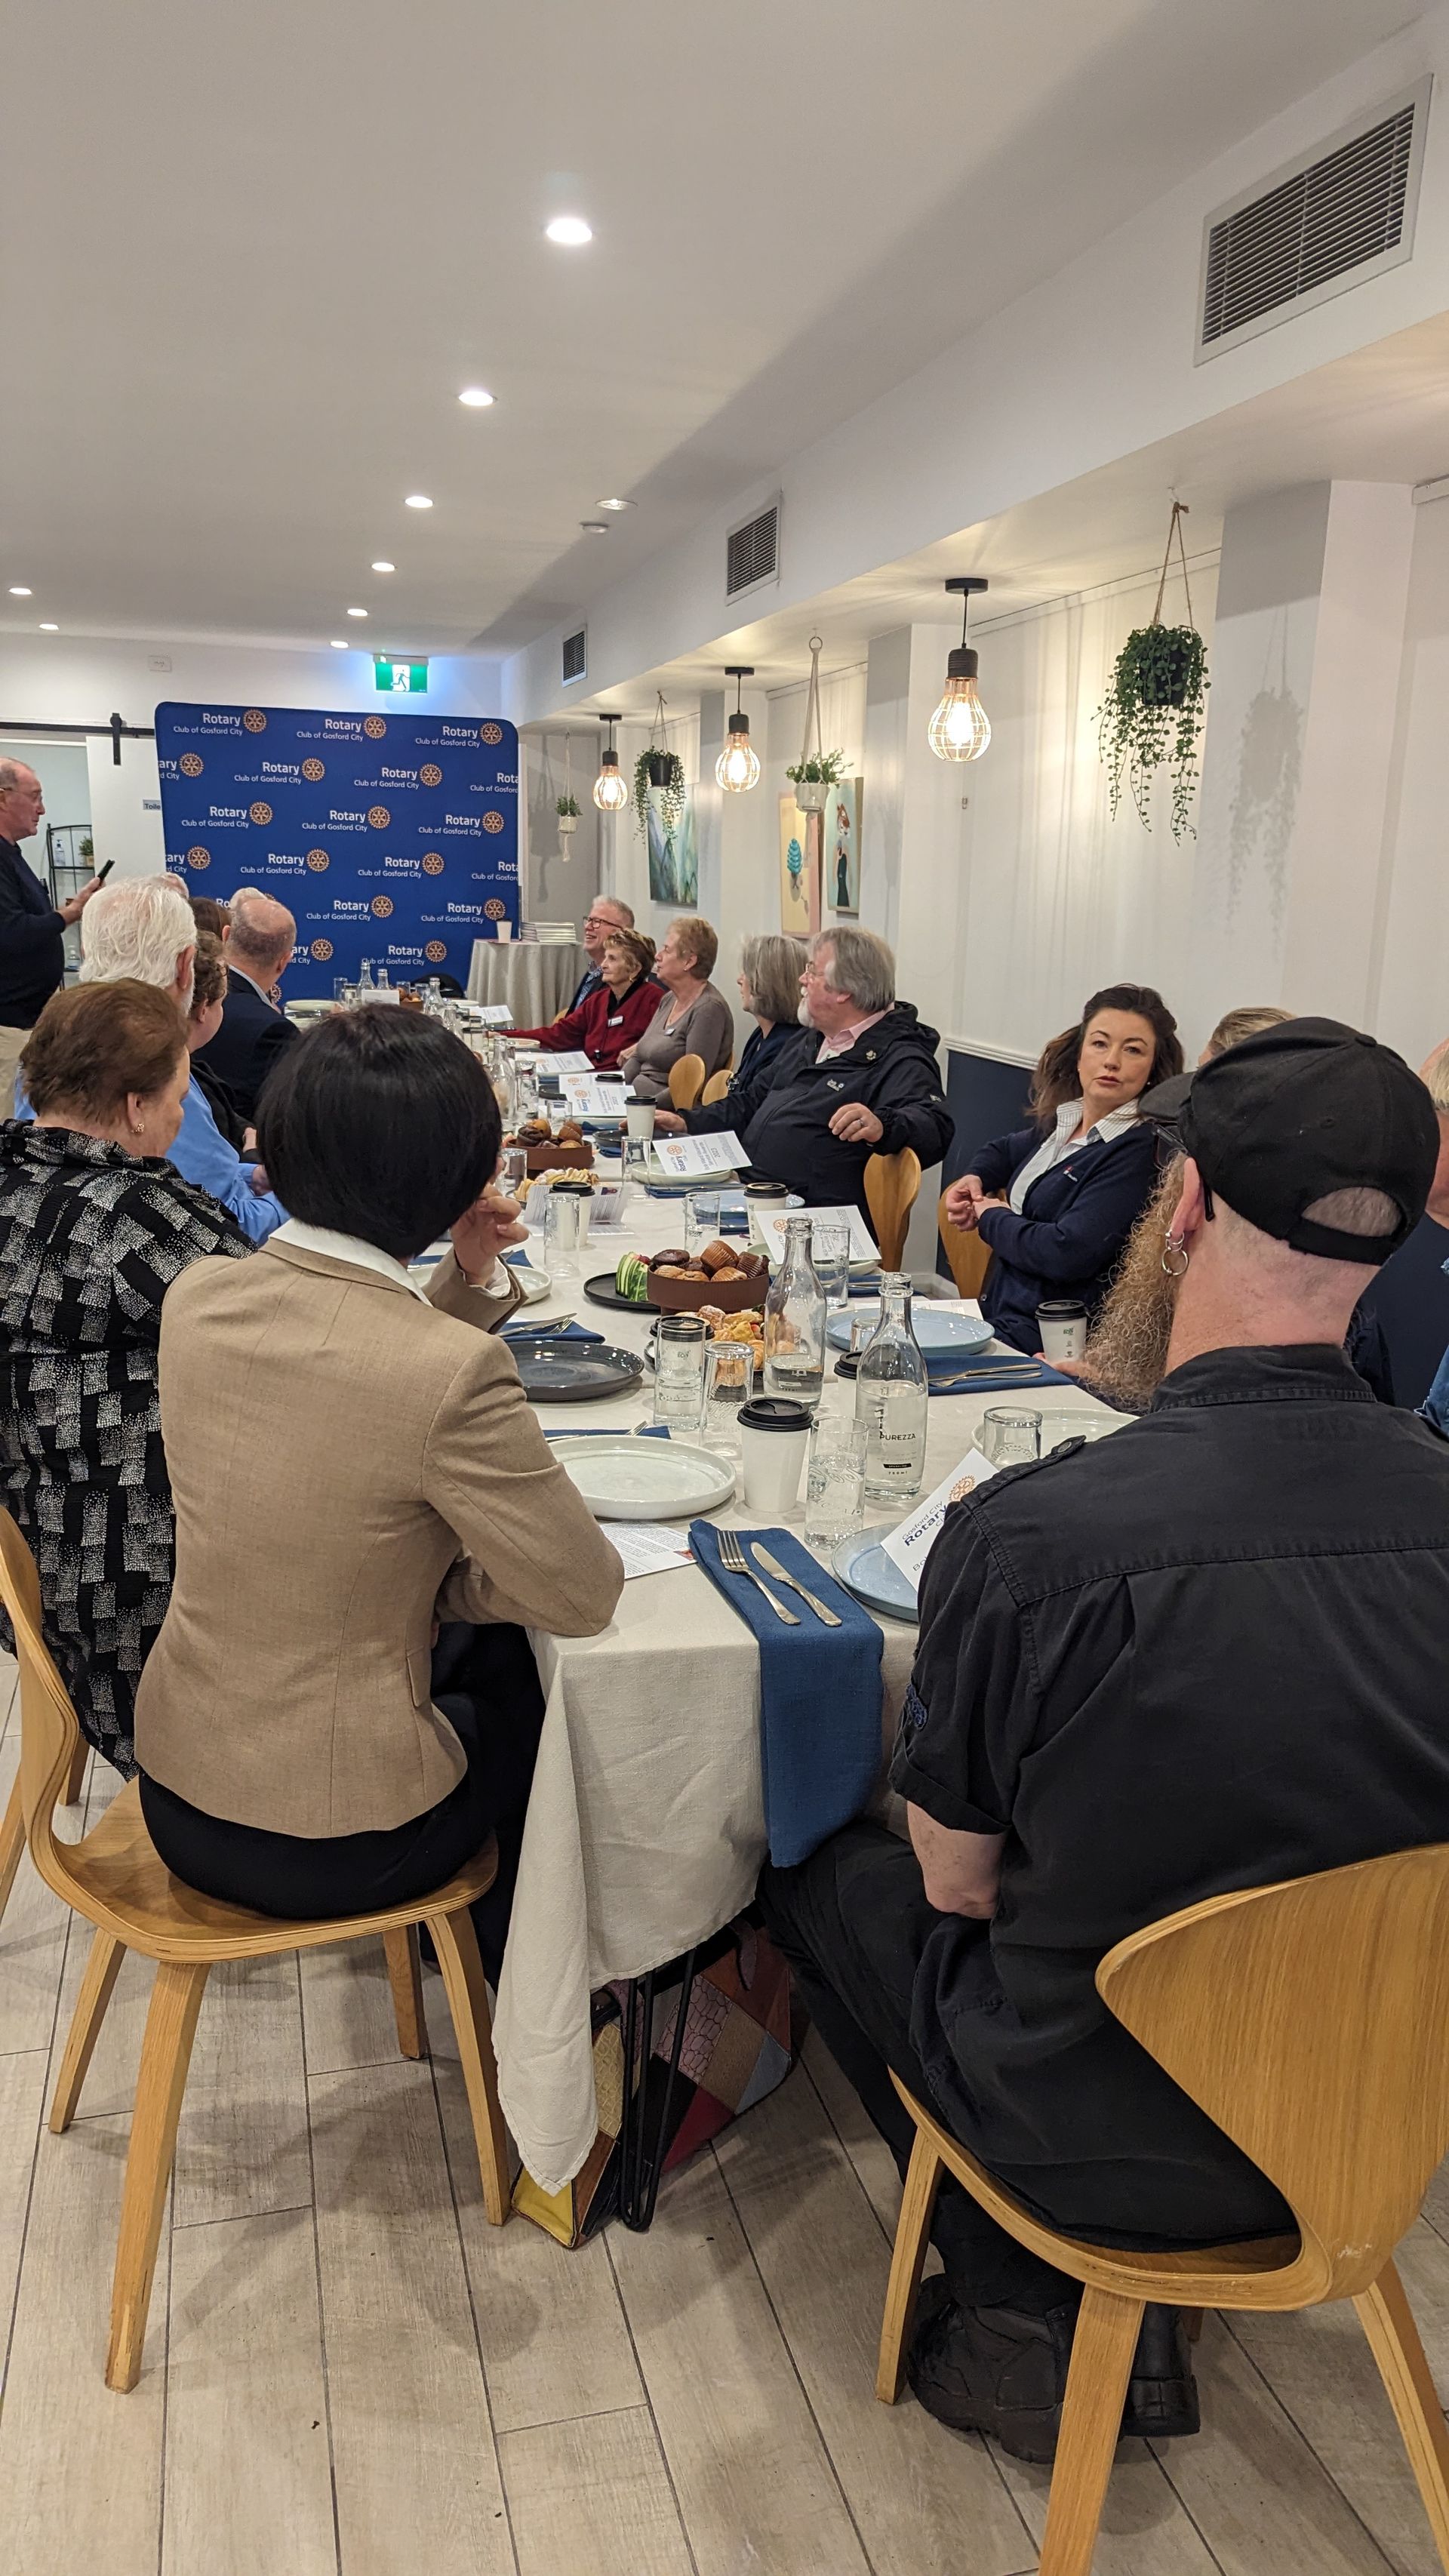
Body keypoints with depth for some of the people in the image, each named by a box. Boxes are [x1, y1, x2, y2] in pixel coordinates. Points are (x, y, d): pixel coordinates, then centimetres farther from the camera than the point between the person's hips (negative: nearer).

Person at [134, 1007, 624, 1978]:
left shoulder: (197, 1300, -8)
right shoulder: (455, 1370, -30)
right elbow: (586, 1594, -16)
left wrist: (466, 1282, 0)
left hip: (179, 1795, 6)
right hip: (334, 1844, -6)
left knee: (495, 1652, 29)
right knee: (544, 1694, 27)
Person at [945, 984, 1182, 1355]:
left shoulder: (1139, 1150, -14)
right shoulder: (1062, 1122, 11)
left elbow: (1069, 1253, -24)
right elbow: (1007, 1149, 35)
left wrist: (990, 1219, -7)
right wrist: (975, 1178, 12)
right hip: (996, 1318, 8)